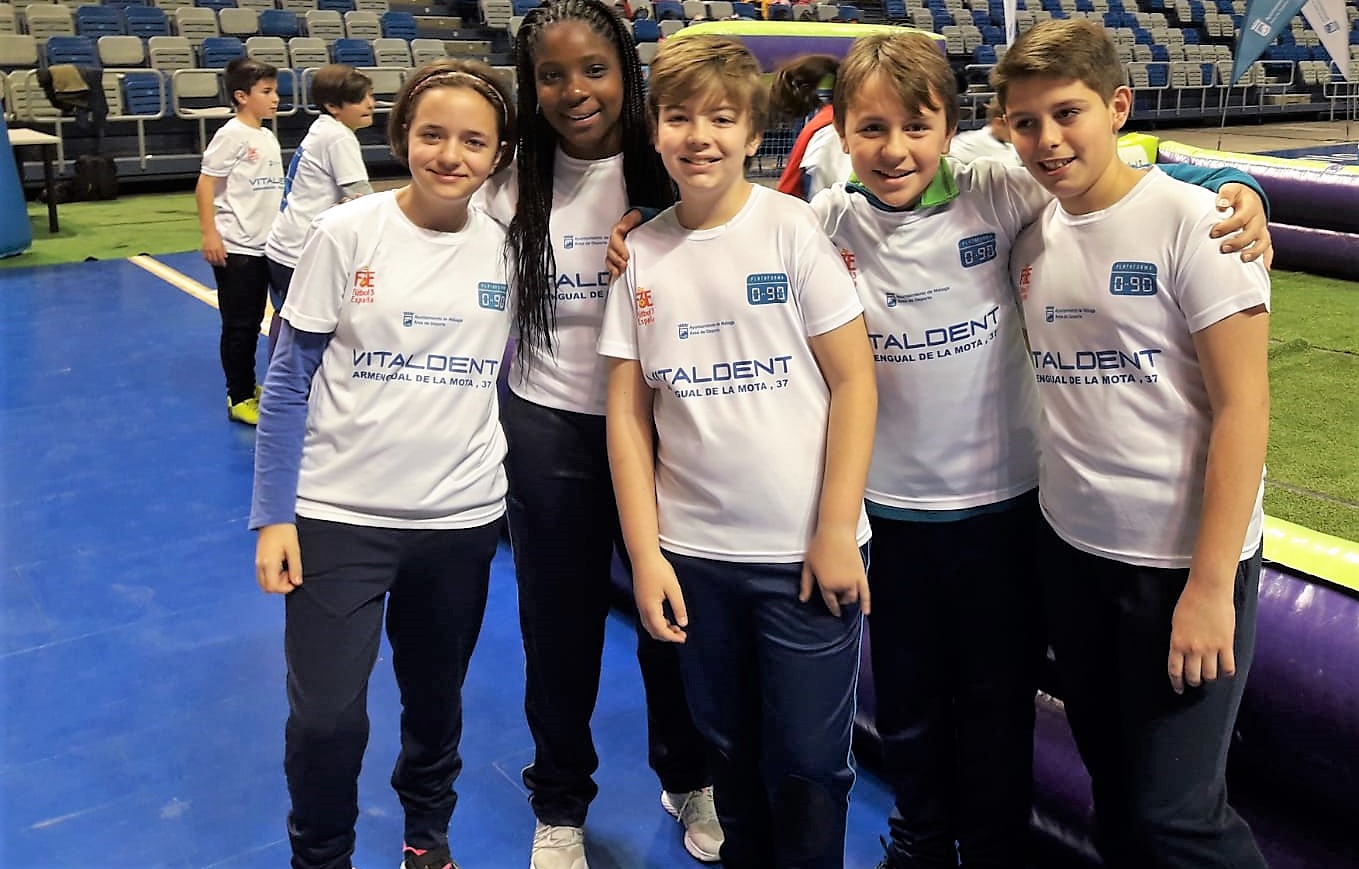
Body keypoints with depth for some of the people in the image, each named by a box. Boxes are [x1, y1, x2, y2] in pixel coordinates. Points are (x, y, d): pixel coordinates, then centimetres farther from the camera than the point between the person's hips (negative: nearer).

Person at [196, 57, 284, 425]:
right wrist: (209, 233, -20)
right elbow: (205, 185, -15)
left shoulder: (268, 137, 11)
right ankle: (239, 398, 8)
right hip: (235, 247, -8)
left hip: (263, 245, 8)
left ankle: (249, 387, 28)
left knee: (253, 321, 16)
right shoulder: (231, 135, -12)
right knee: (238, 325, 0)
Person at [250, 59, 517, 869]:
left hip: (463, 518, 2)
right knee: (325, 717, -2)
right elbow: (290, 379, -5)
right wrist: (273, 515, -7)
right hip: (341, 512, -2)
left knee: (436, 697, 18)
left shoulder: (509, 248, -2)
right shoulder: (346, 234, -9)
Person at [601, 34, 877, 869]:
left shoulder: (795, 228, -6)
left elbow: (854, 379, -7)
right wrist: (645, 552, -2)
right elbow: (628, 411, 4)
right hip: (694, 552, 3)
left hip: (805, 548, -3)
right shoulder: (641, 253, 3)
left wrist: (835, 534, -11)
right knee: (733, 750, 18)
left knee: (808, 764, 6)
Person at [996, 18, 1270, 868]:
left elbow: (1243, 405, -14)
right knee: (1112, 782, 19)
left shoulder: (1192, 220, -12)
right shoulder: (1032, 235, 4)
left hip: (1183, 558, -5)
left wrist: (1211, 583, -17)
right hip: (1070, 547, 6)